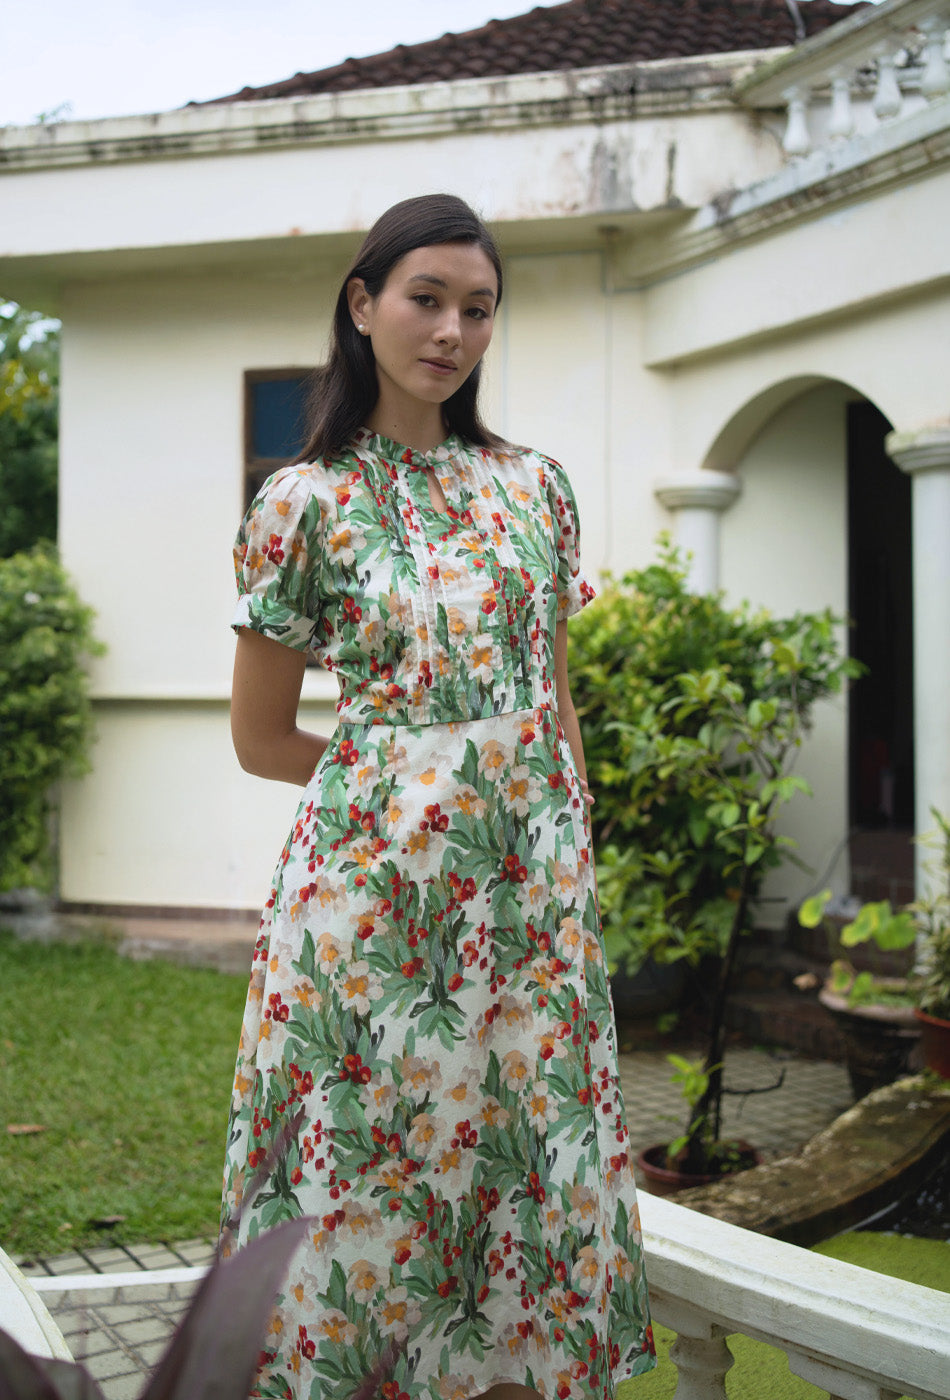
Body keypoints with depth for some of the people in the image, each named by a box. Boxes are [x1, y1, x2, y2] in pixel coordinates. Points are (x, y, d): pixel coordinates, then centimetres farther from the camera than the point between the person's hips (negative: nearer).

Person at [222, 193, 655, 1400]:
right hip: (376, 881, -3)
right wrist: (409, 770, 1)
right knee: (379, 1167, 4)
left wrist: (573, 852, 10)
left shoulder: (533, 483, 8)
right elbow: (260, 737, 2)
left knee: (538, 1170, 9)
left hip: (536, 884, 4)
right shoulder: (305, 501, -3)